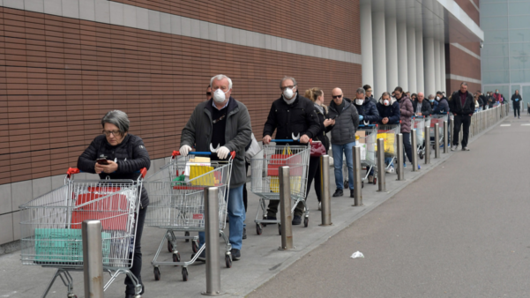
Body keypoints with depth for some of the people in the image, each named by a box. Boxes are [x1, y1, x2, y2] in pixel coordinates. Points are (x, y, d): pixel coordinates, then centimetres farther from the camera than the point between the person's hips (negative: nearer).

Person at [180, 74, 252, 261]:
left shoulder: (240, 110, 2)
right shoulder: (201, 110, 9)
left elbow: (245, 134, -8)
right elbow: (189, 131, 12)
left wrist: (229, 147, -24)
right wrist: (186, 143, -10)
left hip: (232, 168, -1)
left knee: (235, 211, 7)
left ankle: (235, 247, 18)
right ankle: (204, 248, 14)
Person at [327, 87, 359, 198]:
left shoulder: (350, 107, -1)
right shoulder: (329, 109, 0)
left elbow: (356, 121, 12)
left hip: (349, 140, -1)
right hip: (335, 142, 1)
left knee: (351, 165, -2)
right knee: (337, 166, 6)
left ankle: (353, 188, 7)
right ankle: (339, 188, 17)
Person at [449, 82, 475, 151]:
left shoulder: (470, 96, 5)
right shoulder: (455, 95, 0)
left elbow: (472, 105, 14)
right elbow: (452, 104, 6)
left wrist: (471, 113, 4)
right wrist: (454, 112, -1)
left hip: (467, 116, 2)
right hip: (458, 115, -2)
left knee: (466, 131, 4)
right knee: (456, 129, -10)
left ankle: (464, 146, 12)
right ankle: (455, 144, 2)